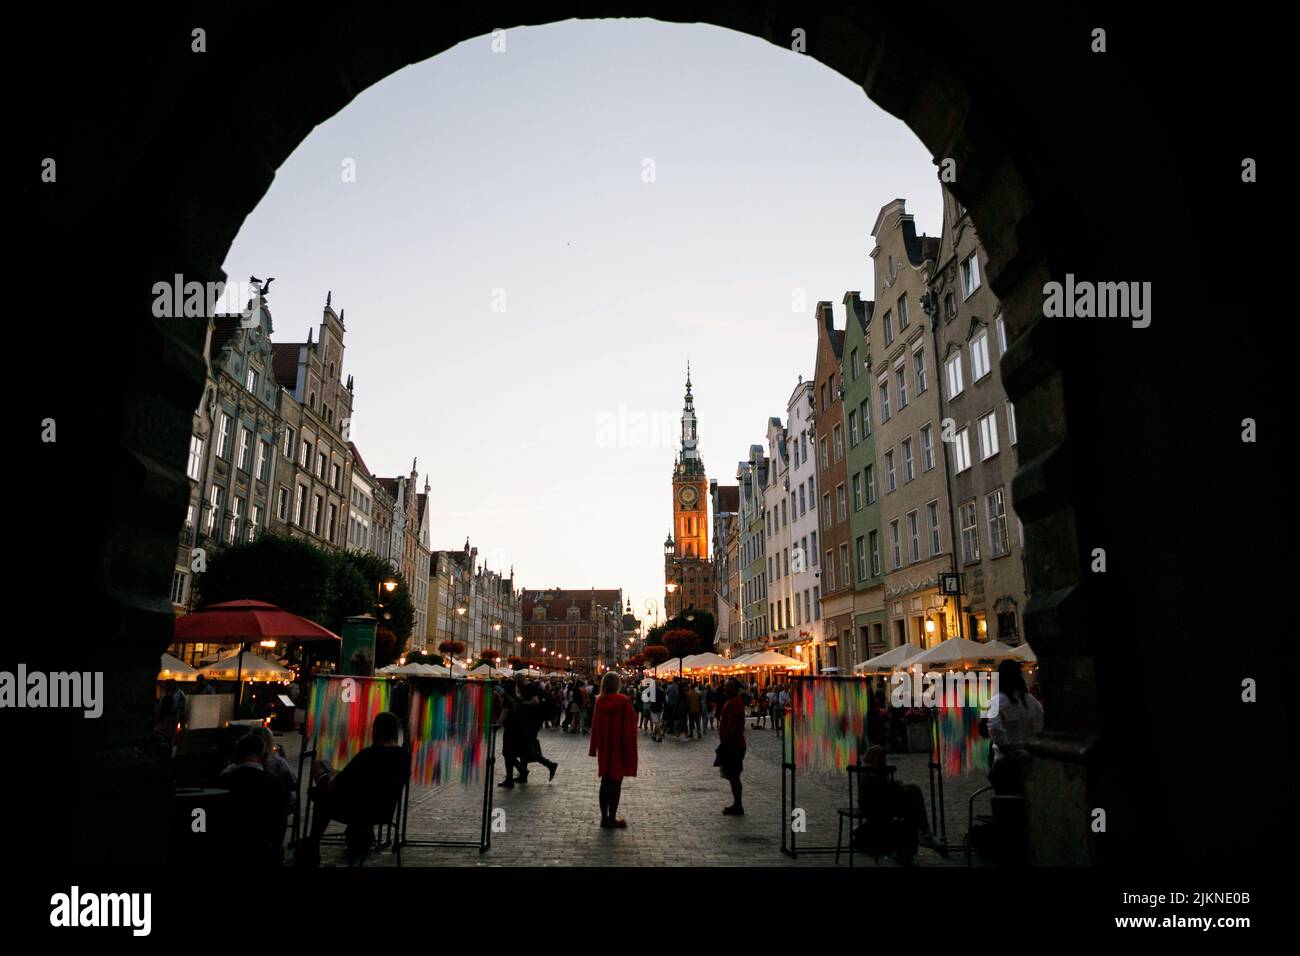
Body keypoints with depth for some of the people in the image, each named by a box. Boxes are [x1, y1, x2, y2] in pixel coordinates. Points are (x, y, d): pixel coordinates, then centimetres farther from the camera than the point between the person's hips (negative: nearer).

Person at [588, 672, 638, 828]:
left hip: (604, 748, 4)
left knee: (605, 781, 13)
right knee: (616, 783, 4)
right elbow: (629, 726, -13)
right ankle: (612, 819, 8)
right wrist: (630, 749, -5)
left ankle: (604, 818, 18)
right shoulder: (624, 701, -15)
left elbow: (595, 726, 1)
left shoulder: (599, 701, -3)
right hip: (620, 748, -4)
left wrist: (594, 749, 10)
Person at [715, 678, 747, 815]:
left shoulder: (734, 703, -18)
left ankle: (738, 806, 1)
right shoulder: (735, 701, 15)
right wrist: (724, 743, 23)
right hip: (734, 744, 11)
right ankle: (737, 804, 22)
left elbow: (731, 726, -23)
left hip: (732, 745, -11)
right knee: (732, 776, 15)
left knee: (733, 776, -5)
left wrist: (725, 744, -22)